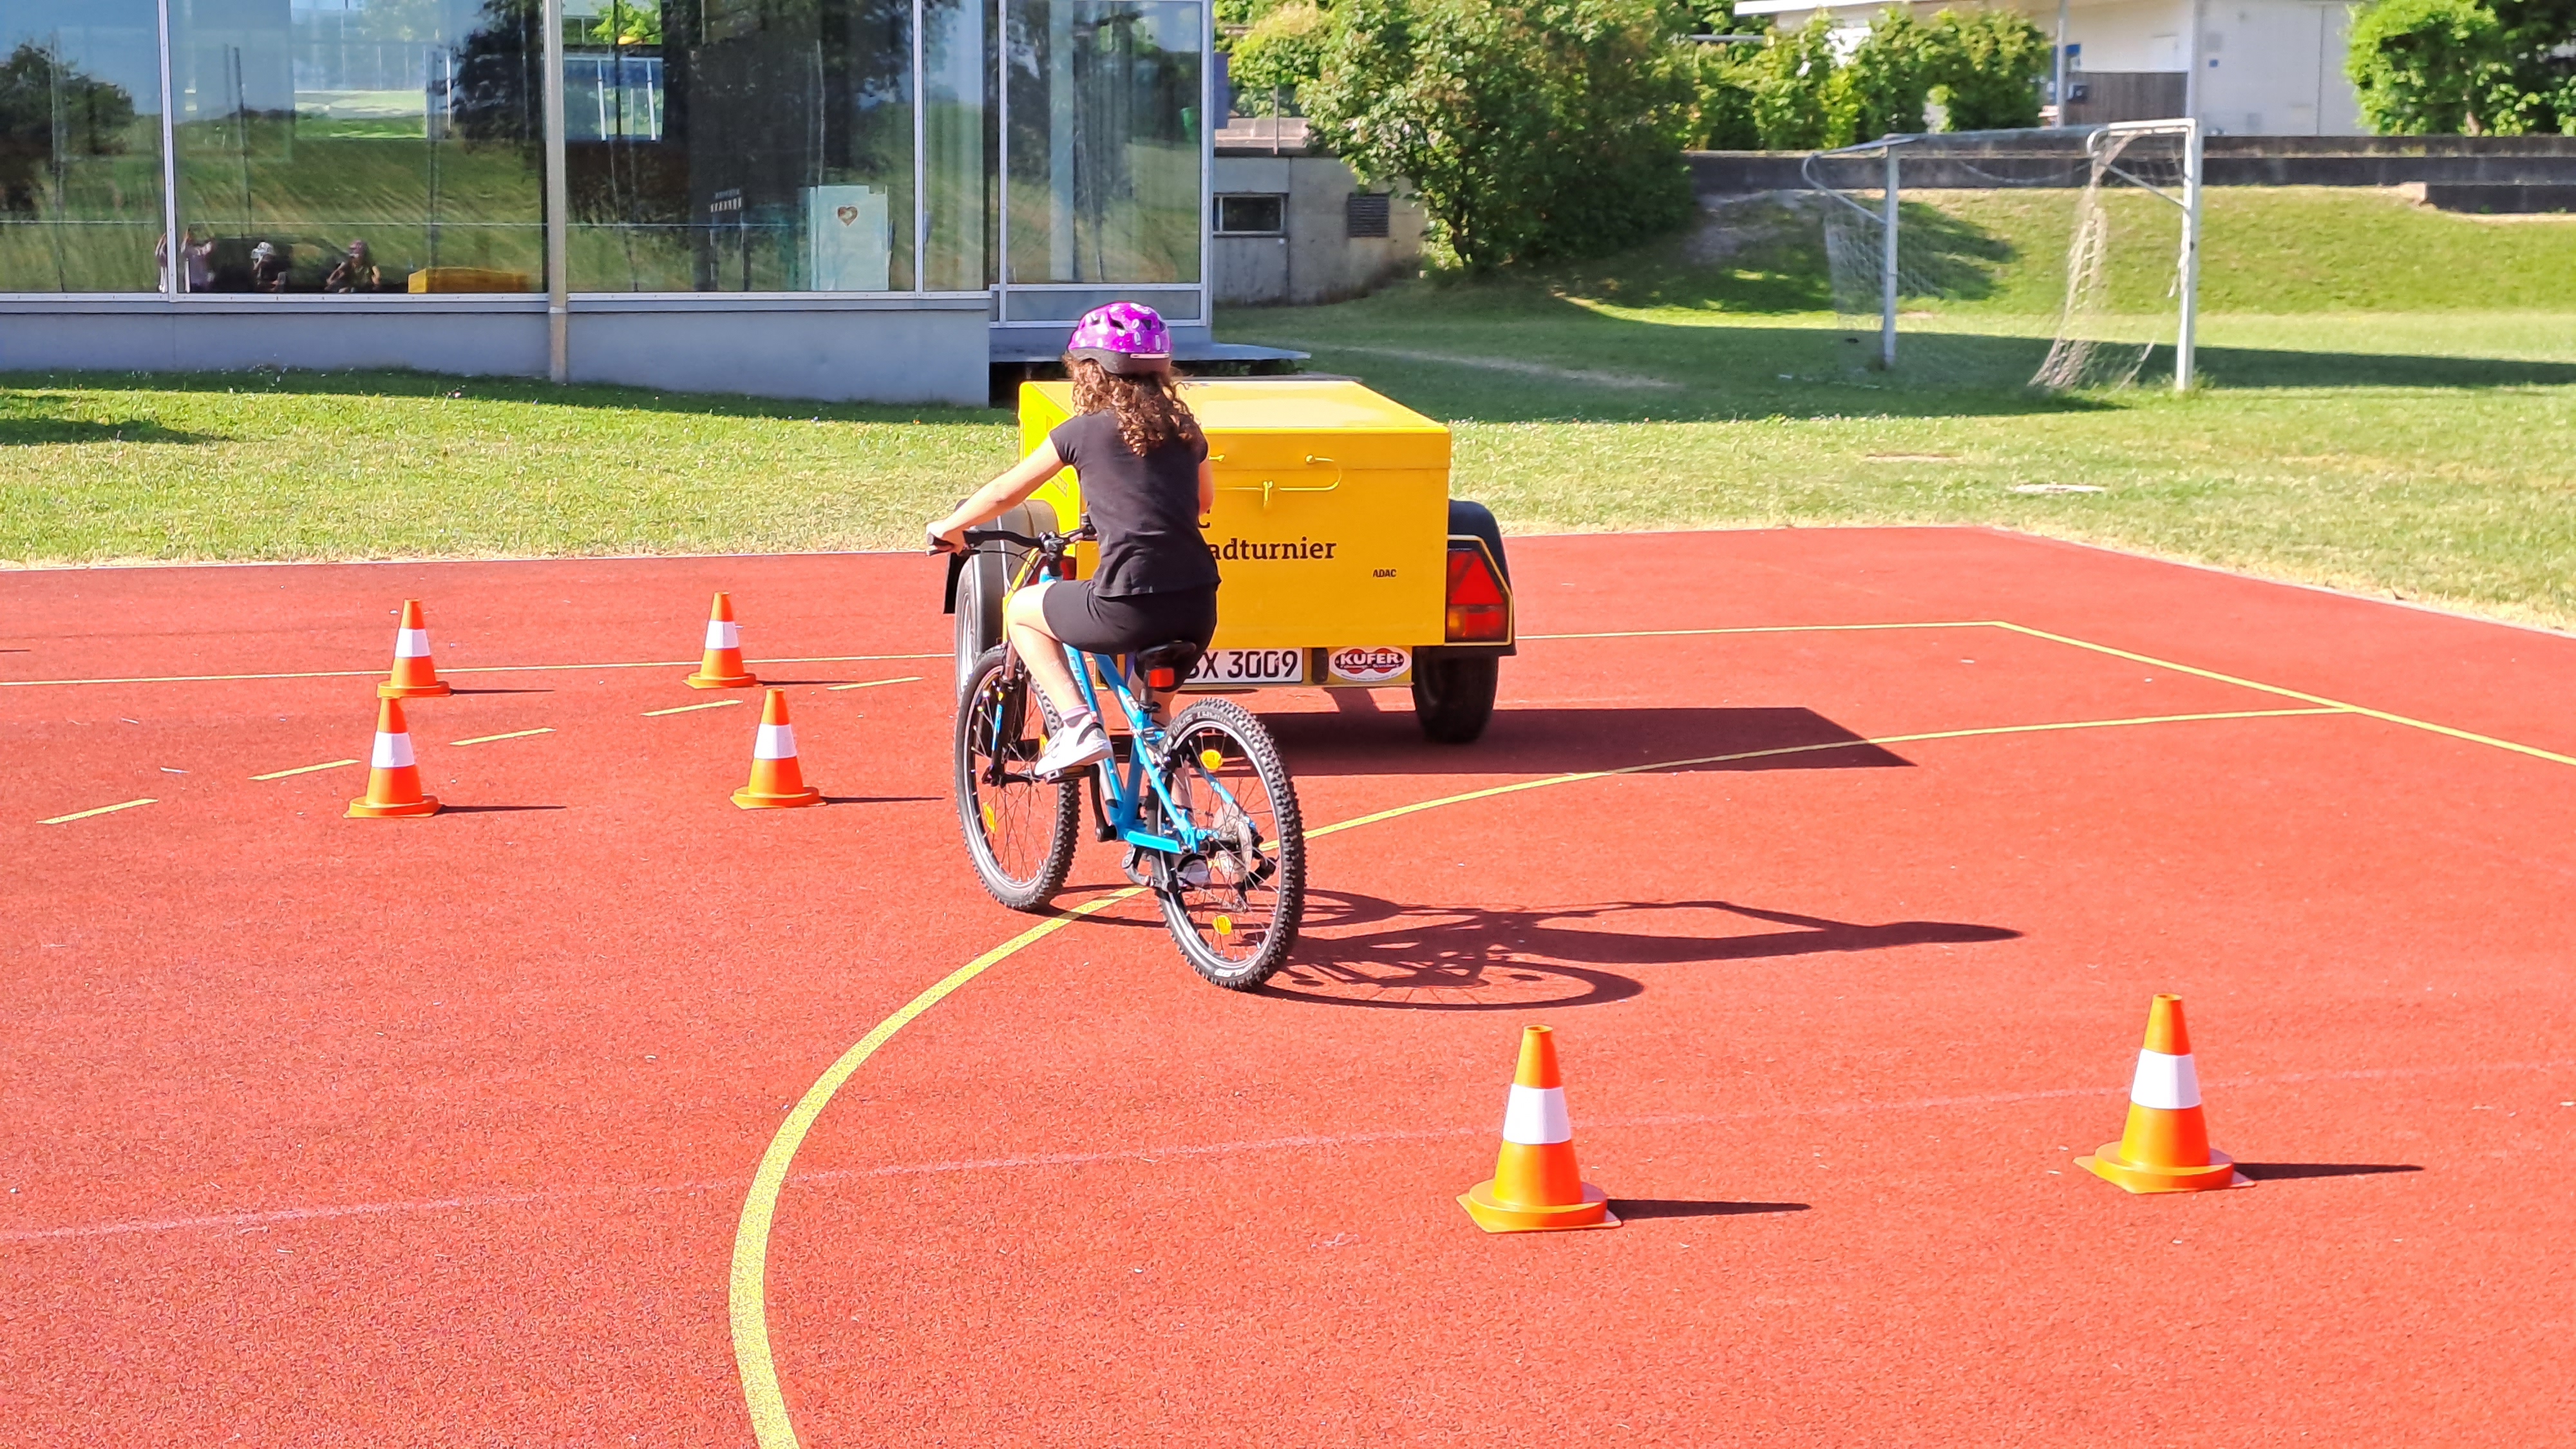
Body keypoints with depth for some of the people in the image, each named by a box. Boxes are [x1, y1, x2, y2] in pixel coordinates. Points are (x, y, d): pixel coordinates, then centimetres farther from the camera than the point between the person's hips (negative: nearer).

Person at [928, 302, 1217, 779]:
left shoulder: (1084, 431, 3)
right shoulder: (1185, 429, 15)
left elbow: (1005, 493, 13)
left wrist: (950, 527, 31)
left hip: (1129, 608, -5)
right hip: (1197, 609, 5)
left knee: (1020, 609, 20)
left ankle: (1078, 726, 5)